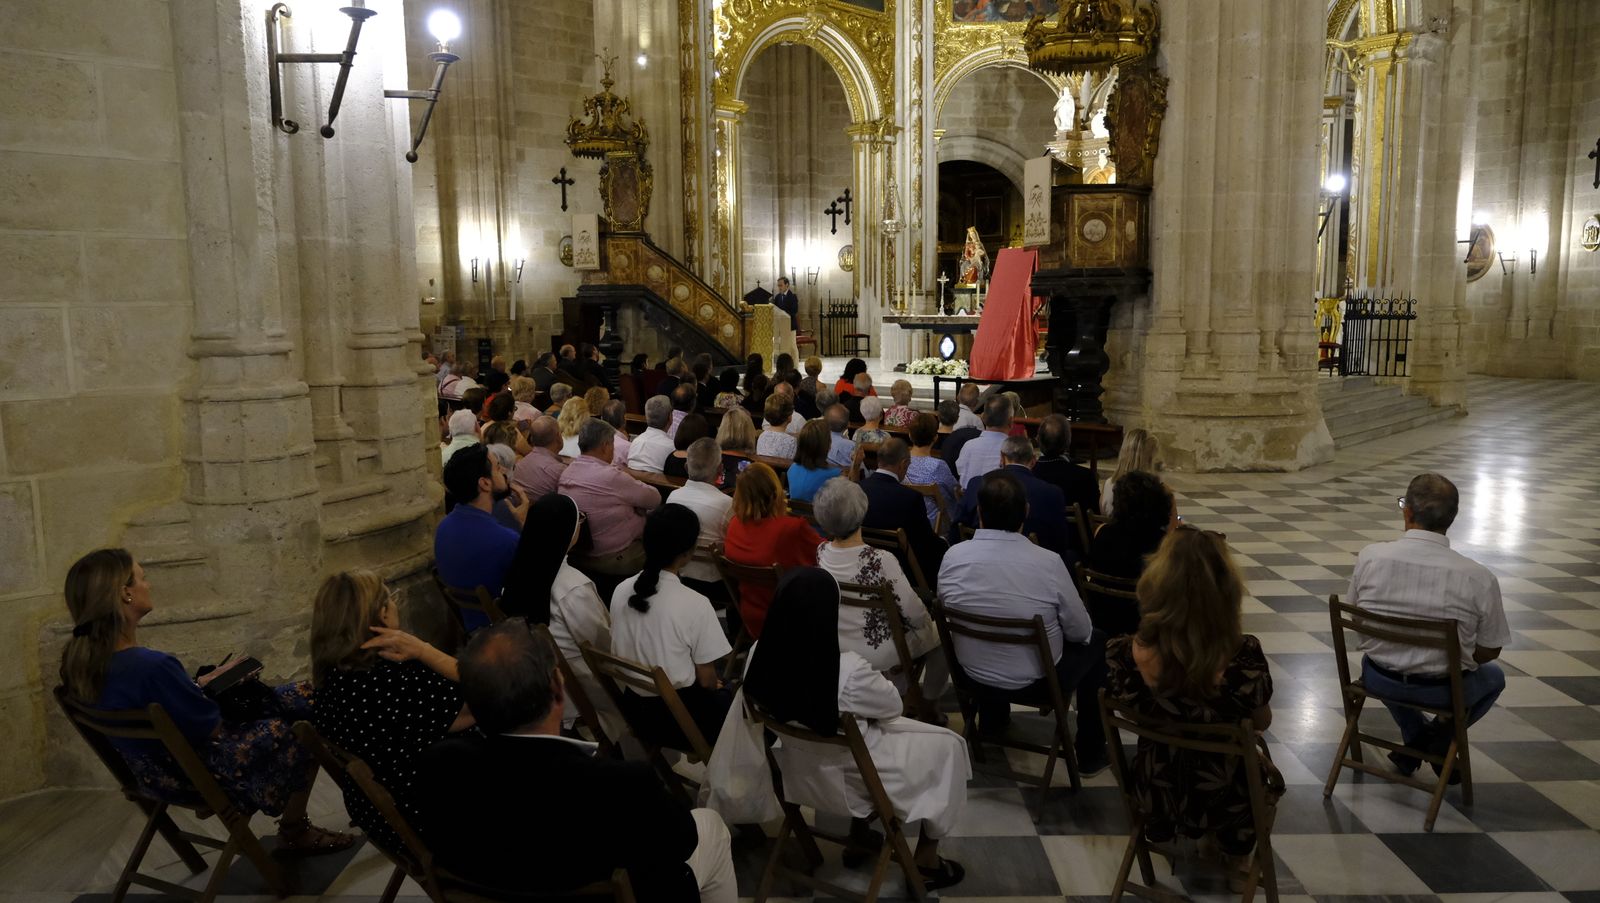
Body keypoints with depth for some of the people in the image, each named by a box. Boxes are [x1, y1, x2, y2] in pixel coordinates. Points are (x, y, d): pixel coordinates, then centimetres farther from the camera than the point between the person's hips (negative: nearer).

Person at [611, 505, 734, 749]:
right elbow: (706, 680, -13)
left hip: (634, 709, 6)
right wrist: (717, 686, 9)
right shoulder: (695, 604, -23)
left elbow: (619, 654, 6)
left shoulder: (621, 591, -7)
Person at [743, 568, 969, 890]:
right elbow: (892, 705, -15)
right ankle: (926, 862, 27)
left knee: (870, 730, 32)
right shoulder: (848, 671, -35)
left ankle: (858, 837, 40)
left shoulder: (759, 654, -18)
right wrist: (878, 680, 5)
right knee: (946, 746, 15)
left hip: (796, 771, 6)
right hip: (847, 778, -6)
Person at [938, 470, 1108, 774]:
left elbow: (945, 610, -1)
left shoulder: (954, 556, -19)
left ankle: (991, 725, 51)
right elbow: (1080, 631, -13)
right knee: (1097, 641, 23)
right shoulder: (1048, 563, -27)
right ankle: (1091, 754, 32)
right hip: (1035, 683, -3)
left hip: (972, 675, 3)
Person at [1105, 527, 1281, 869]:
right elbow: (1262, 723, -9)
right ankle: (1237, 849, 51)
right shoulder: (1244, 657, -30)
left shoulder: (1122, 655, -27)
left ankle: (1163, 831, 51)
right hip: (1222, 801, -1)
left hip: (1155, 794, 1)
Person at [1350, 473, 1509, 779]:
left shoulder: (1370, 556, -16)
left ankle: (1416, 736, 24)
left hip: (1379, 680, 2)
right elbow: (1489, 650, -6)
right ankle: (1443, 734, 10)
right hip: (1443, 690, -1)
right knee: (1494, 676, 32)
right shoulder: (1479, 578, -19)